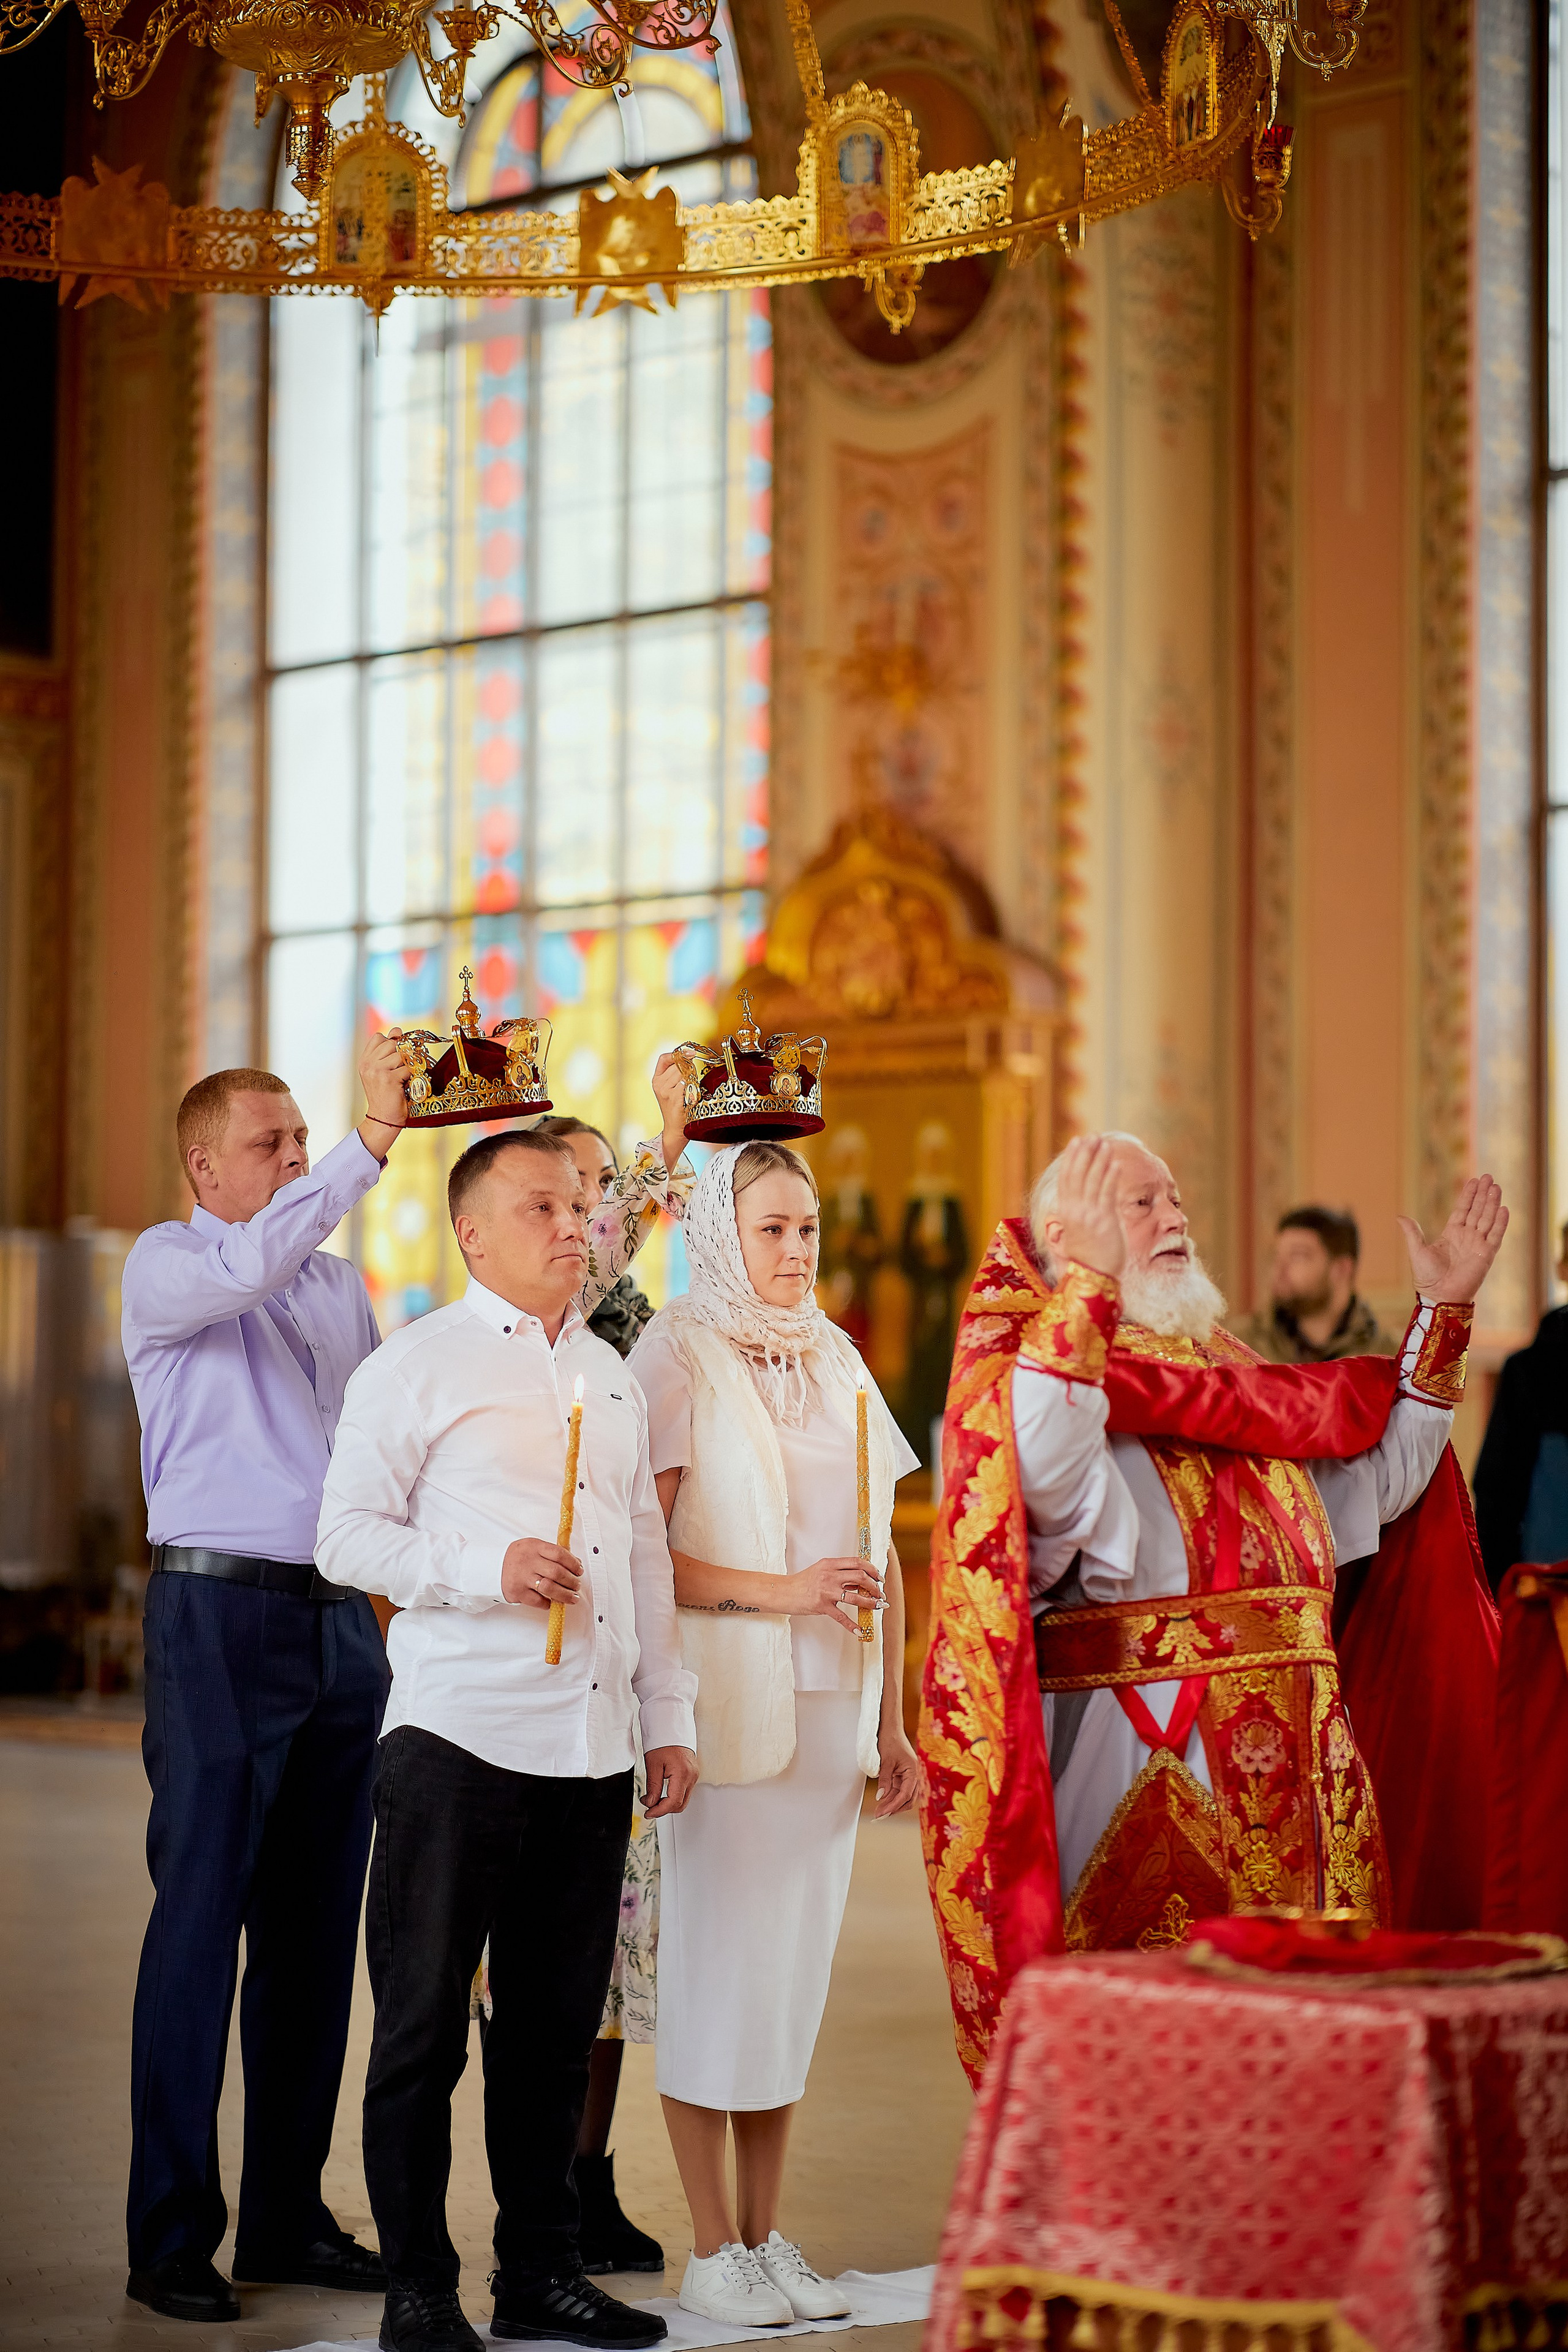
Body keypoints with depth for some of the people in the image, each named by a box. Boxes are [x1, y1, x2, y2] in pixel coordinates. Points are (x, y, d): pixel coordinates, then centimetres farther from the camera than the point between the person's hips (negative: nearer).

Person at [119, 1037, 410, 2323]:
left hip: (342, 1617, 6)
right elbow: (252, 1265, -23)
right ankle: (171, 2235, 0)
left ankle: (289, 2215, 15)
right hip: (221, 1608, -6)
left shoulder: (340, 1280, 19)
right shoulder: (166, 1265, -1)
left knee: (317, 1927, 7)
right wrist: (371, 1139, -29)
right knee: (202, 1918, -5)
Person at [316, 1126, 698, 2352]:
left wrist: (669, 1717, 17)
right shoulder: (416, 1366, 0)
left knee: (558, 2021, 10)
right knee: (425, 2020, -1)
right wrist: (488, 1567, -17)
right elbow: (347, 1534, -4)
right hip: (461, 1737, -5)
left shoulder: (612, 1376, 17)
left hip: (593, 1746, 5)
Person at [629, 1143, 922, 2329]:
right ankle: (713, 2248, 6)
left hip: (830, 1707, 6)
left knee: (798, 1963, 8)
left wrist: (891, 1720, 12)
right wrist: (781, 1591, -18)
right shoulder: (678, 1355, -4)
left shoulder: (836, 1359, 13)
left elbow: (880, 1556, 16)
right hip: (724, 1699, -6)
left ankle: (768, 2233, 16)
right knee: (716, 1962, -2)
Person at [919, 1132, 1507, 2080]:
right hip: (1143, 1777, -7)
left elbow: (1384, 1476, 27)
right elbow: (1042, 1470, -29)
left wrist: (1445, 1314, 22)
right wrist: (1091, 1281, -24)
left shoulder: (1239, 1385, 18)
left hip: (1292, 1781, 7)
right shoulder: (1060, 1368, -5)